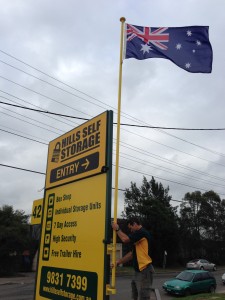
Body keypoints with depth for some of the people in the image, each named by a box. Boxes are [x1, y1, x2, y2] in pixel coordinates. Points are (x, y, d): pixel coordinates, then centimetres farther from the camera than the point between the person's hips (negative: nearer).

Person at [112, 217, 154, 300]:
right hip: (139, 270, 10)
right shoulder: (138, 235, 17)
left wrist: (117, 229, -6)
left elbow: (125, 239, -22)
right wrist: (119, 262, 13)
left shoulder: (142, 232, -14)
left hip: (144, 270, -10)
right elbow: (132, 253, 19)